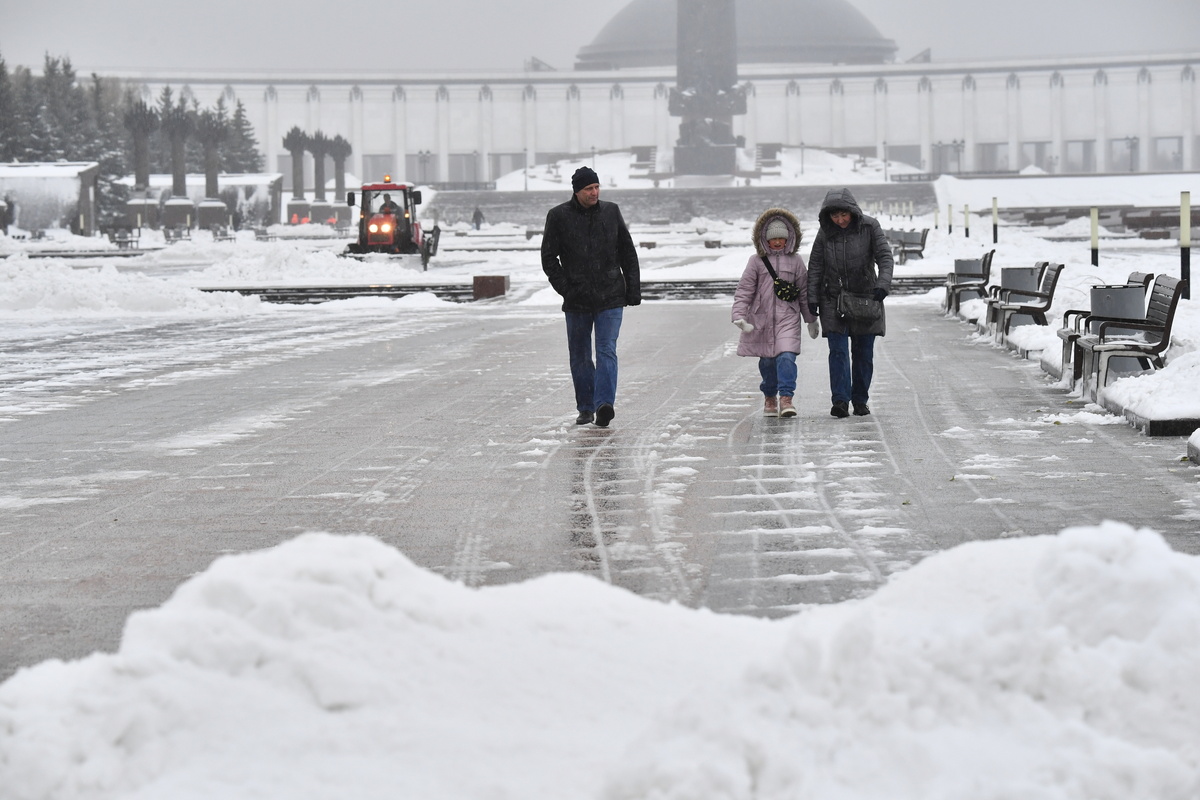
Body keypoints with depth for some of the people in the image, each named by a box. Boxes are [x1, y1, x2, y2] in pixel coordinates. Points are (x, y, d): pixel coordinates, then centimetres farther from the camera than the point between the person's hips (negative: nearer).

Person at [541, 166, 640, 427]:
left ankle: (604, 404, -21)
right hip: (577, 301, 0)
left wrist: (633, 288, 7)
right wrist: (565, 289, -7)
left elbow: (628, 252, 12)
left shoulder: (611, 212, 5)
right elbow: (549, 258, 1)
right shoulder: (559, 216, -2)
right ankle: (585, 408, 18)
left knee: (607, 351, -11)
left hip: (611, 298, 0)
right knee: (580, 356, 7)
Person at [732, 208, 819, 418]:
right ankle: (769, 397, 27)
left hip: (788, 317, 0)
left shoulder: (795, 261, 6)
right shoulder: (756, 261, 3)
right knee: (767, 360, 7)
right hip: (762, 318, 0)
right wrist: (739, 316, -11)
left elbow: (804, 291, 12)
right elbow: (744, 290, 0)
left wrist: (811, 320, 15)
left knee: (786, 357, -16)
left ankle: (786, 398, -18)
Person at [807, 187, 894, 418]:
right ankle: (840, 400, -14)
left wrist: (882, 285, -25)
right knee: (838, 350, -10)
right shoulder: (825, 233, -1)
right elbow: (815, 268, 3)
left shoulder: (869, 227, -6)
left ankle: (860, 400, 17)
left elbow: (885, 256, -10)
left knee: (863, 353, 6)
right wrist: (812, 299, -3)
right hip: (833, 300, 0)